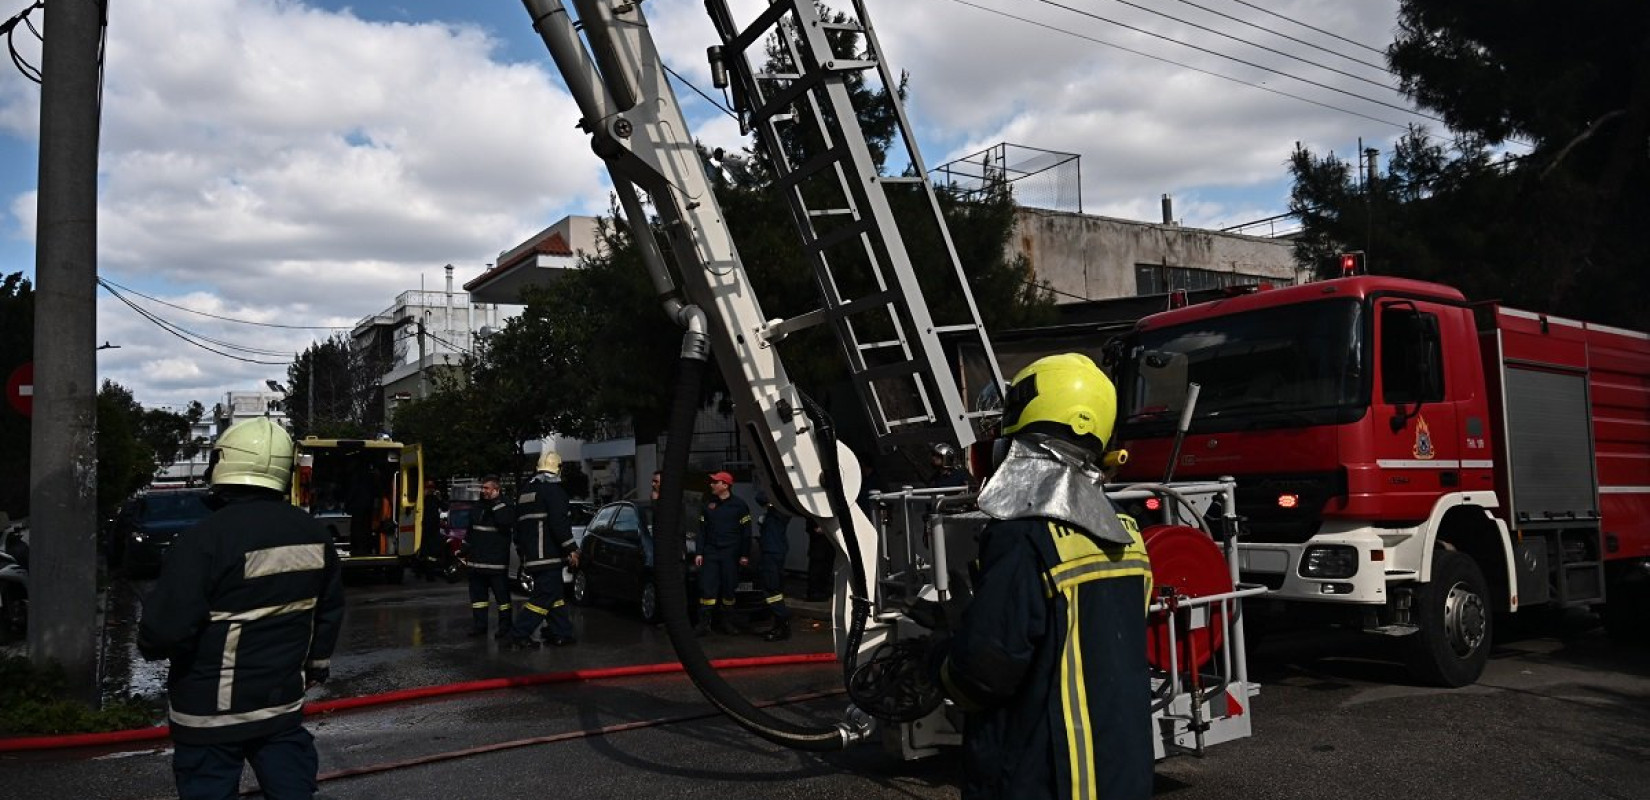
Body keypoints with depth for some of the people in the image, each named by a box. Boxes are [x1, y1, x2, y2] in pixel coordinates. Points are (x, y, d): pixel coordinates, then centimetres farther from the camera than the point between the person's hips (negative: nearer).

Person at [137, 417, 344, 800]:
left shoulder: (204, 540, -20)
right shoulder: (313, 534, 0)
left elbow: (165, 627, -20)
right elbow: (329, 612, 10)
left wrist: (150, 645, 3)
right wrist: (315, 668, 23)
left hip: (210, 712, -5)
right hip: (284, 701, 5)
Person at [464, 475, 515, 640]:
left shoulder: (504, 505, -6)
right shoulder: (479, 507, 15)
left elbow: (507, 521, -28)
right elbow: (470, 532, 23)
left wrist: (496, 502, -23)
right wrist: (465, 551, 20)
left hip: (497, 562, -7)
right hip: (477, 561, 7)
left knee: (501, 594, -2)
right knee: (477, 594, 12)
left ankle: (505, 626, 6)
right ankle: (479, 625, 20)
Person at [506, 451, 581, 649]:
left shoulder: (526, 489, 19)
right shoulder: (552, 488, -10)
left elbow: (518, 523, 24)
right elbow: (559, 521, -19)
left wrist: (522, 551, 29)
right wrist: (571, 549, -14)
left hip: (530, 556, 9)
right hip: (548, 555, -9)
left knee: (555, 594, 14)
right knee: (544, 595, -7)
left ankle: (561, 633, 15)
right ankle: (520, 635, -10)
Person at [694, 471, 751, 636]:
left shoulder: (739, 505, -1)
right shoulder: (708, 504, 10)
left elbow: (746, 531, 0)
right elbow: (702, 530, 13)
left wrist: (744, 554, -4)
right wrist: (699, 552, 6)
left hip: (730, 553, -2)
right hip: (710, 552, 3)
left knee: (728, 589, 3)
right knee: (707, 588, -5)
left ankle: (725, 622, 13)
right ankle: (704, 622, -3)